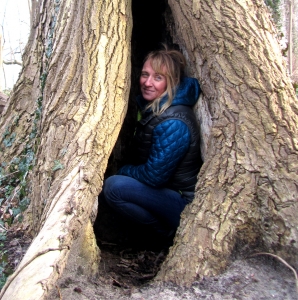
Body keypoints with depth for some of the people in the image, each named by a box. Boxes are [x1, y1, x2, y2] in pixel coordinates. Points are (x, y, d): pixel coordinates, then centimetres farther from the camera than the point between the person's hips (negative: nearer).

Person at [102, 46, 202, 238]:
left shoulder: (173, 123, -27)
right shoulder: (154, 107, 3)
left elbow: (154, 176, -22)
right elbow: (145, 158, 17)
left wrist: (124, 171, -5)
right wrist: (126, 171, 4)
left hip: (185, 204, -10)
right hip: (168, 190, 10)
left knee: (114, 186, -22)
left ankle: (170, 229, -2)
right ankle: (169, 226, 13)